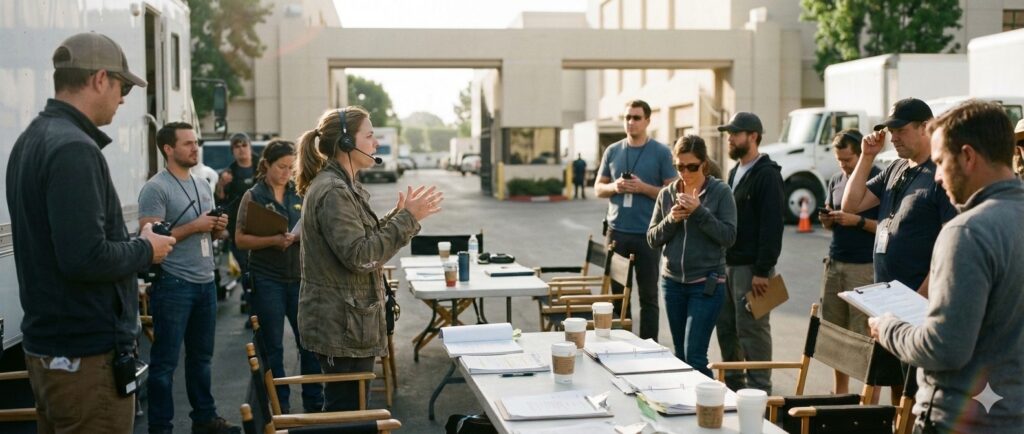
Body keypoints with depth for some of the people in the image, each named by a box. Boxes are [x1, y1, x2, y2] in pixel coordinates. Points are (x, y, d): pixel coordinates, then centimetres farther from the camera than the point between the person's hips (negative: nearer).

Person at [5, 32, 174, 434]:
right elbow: (85, 258, -27)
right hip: (87, 354, -10)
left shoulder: (32, 140, 11)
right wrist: (146, 250, -10)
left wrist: (132, 242, 12)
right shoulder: (74, 148, -20)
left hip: (45, 344, 10)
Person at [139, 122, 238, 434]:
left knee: (201, 355, 17)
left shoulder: (202, 186, 13)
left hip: (205, 282, 8)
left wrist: (219, 229, -2)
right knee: (165, 360, 2)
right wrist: (194, 226, -19)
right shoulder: (155, 188, -11)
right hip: (173, 284, -8)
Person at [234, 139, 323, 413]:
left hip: (300, 277, 2)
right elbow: (240, 239, -5)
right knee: (272, 346, 7)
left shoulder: (300, 194, 7)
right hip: (267, 280, -2)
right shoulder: (253, 196, 0)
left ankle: (314, 404, 16)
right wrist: (273, 240, -20)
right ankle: (280, 406, 19)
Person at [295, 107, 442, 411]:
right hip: (342, 325, -10)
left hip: (343, 322, 10)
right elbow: (360, 256, -24)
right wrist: (407, 219, -19)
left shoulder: (343, 186, 13)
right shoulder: (333, 191, -19)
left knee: (342, 409, 18)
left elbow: (364, 239, 19)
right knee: (346, 412, -2)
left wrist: (400, 215, 7)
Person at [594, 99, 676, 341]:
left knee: (648, 295, 3)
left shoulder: (661, 153, -1)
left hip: (648, 233, -3)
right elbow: (598, 188, 13)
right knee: (617, 293, 8)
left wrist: (643, 187, -16)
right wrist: (614, 187, -8)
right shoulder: (612, 151, 10)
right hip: (617, 231, 3)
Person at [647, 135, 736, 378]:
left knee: (694, 356, -10)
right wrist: (670, 220, -11)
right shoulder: (667, 194, 6)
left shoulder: (720, 192, -4)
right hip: (672, 282, 5)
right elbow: (652, 239, 8)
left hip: (706, 283, -4)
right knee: (681, 355, 11)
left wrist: (699, 211, -19)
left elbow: (729, 237, -10)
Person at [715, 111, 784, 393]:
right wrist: (722, 260, 13)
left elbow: (772, 226, -17)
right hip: (728, 264, 9)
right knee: (726, 327, 12)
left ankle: (759, 389, 7)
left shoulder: (767, 175, -11)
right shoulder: (735, 172, 17)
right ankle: (733, 384, 23)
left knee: (752, 329, -3)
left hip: (751, 267, -9)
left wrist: (762, 270, -20)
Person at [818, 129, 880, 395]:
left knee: (863, 334, -6)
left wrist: (858, 221, -20)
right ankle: (840, 390, 20)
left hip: (865, 266, -6)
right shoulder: (836, 181, 14)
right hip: (835, 263, 6)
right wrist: (827, 221, 1)